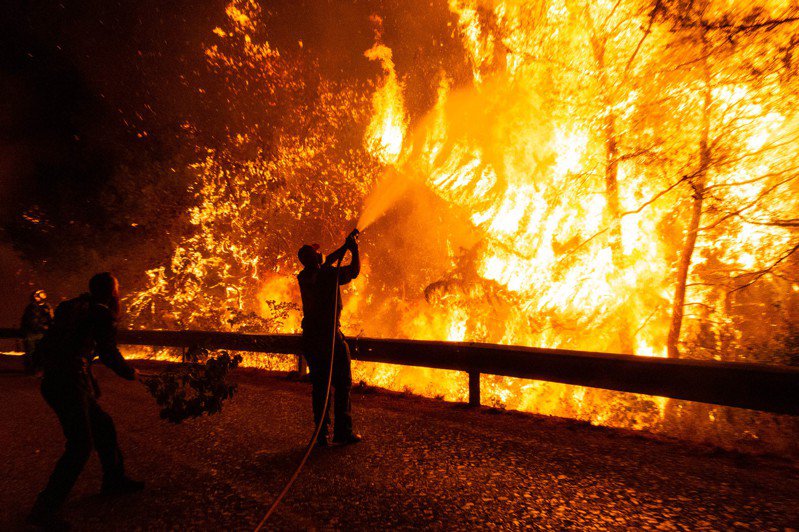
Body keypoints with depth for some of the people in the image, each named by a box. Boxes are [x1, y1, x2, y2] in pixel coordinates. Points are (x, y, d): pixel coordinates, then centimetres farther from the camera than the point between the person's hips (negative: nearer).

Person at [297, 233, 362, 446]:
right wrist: (354, 249, 15)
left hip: (310, 338, 6)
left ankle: (322, 433, 16)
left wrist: (345, 247, 28)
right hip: (330, 335, -6)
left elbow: (326, 263, 21)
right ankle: (342, 431, 5)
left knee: (319, 385, 11)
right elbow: (354, 270, 0)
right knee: (342, 384, 3)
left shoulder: (303, 277, 7)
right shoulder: (329, 274, -12)